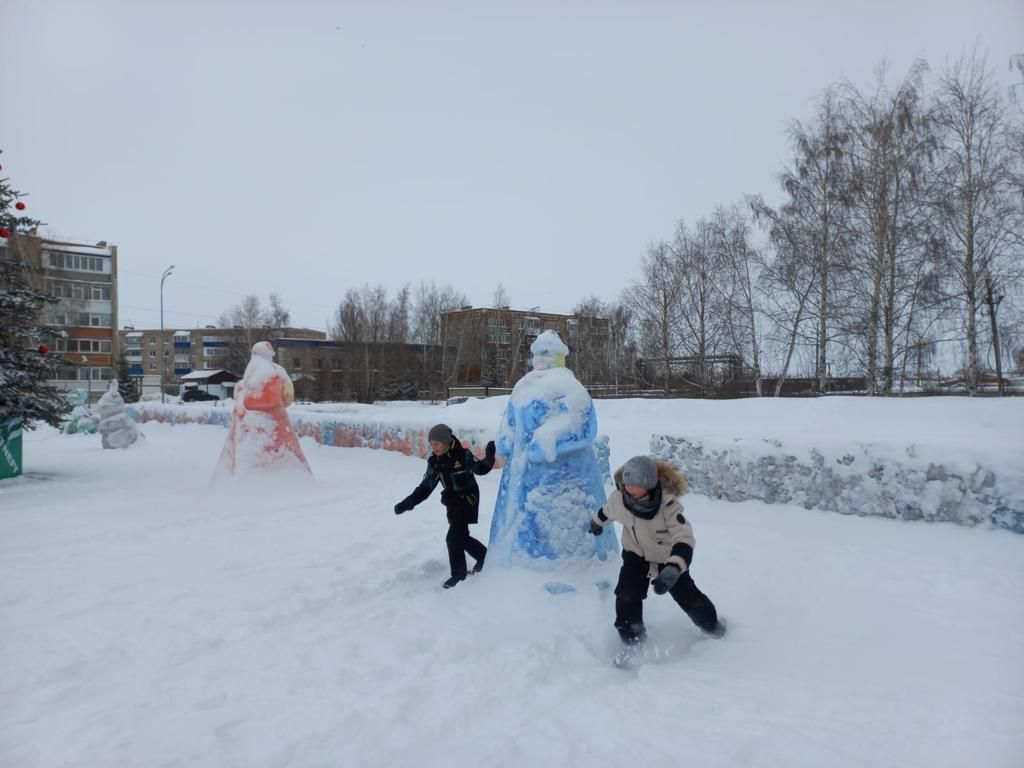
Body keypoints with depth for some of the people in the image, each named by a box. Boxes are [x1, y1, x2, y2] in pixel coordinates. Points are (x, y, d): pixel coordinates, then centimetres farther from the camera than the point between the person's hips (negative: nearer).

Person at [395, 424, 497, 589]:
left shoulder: (462, 455, -19)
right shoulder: (434, 462, -5)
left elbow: (481, 469, -6)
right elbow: (425, 487, -1)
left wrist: (489, 455, -24)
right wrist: (407, 503, -10)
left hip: (467, 500, -6)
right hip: (452, 503, 6)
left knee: (453, 537, -9)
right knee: (461, 536, 16)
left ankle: (459, 574, 9)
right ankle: (484, 555, 41)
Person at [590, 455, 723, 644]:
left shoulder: (668, 504, -37)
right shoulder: (619, 497, -25)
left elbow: (684, 539, -44)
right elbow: (608, 511, 0)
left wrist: (672, 570, -60)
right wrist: (597, 522, 22)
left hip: (667, 557, -2)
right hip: (636, 553, 2)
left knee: (688, 596, 8)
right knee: (627, 595, -12)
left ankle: (710, 623, 40)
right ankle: (630, 636, 13)